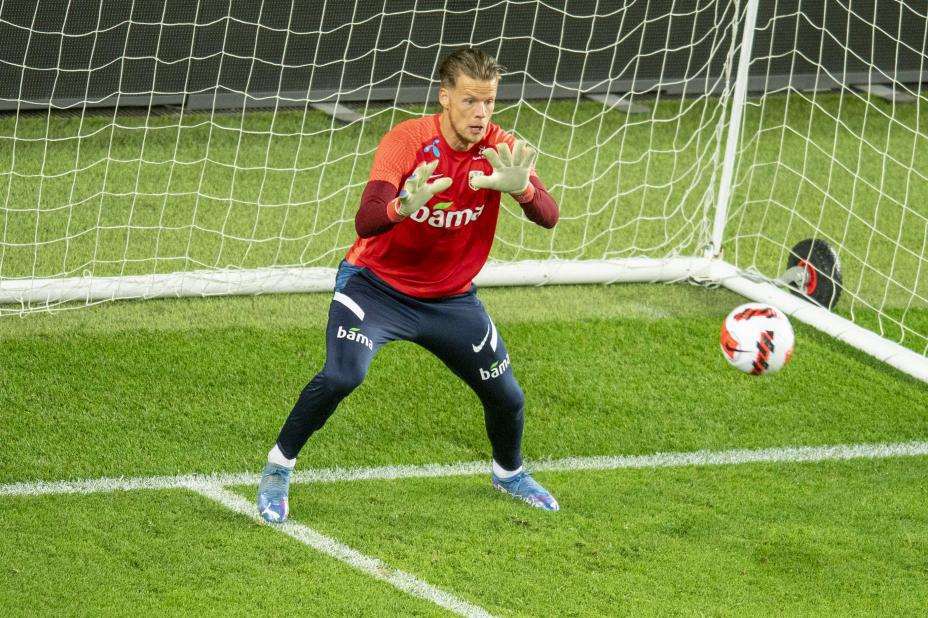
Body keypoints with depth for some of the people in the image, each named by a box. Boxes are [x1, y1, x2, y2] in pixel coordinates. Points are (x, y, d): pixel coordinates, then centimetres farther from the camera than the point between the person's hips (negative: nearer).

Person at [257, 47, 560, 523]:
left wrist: (521, 188, -47)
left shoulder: (501, 150, -13)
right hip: (375, 284, -4)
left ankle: (509, 473, 39)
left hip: (451, 299, 4)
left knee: (507, 398, 5)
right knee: (341, 376, -26)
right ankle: (278, 469, -4)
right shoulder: (407, 140, -23)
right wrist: (404, 206, -56)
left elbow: (548, 217, -25)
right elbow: (365, 223, -33)